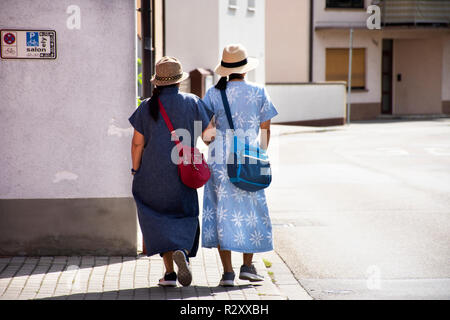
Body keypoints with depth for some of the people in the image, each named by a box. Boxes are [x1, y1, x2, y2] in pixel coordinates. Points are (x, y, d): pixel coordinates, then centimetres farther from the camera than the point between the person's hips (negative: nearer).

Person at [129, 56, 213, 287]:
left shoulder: (147, 107, -2)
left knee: (158, 219, 9)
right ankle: (182, 252, -16)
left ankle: (169, 272, -1)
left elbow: (137, 143, -3)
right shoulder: (192, 103, -2)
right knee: (184, 217, 14)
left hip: (153, 172, 0)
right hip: (183, 173, 0)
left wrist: (136, 170, 8)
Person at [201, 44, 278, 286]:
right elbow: (265, 129, 3)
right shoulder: (258, 92, 0)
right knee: (252, 212, 15)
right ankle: (247, 266, 16)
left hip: (220, 161, 0)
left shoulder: (214, 94, -2)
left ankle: (227, 271, 1)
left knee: (222, 212, 4)